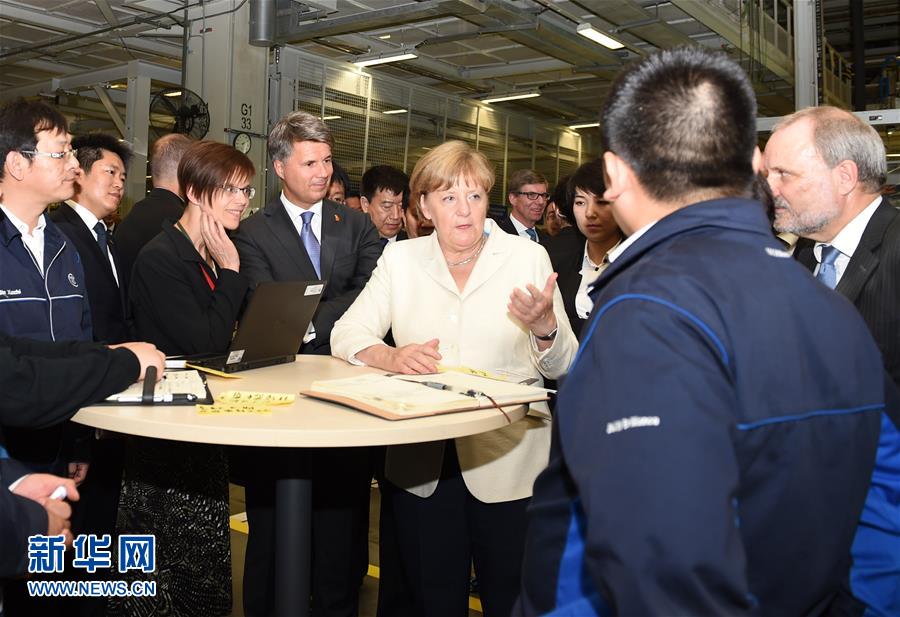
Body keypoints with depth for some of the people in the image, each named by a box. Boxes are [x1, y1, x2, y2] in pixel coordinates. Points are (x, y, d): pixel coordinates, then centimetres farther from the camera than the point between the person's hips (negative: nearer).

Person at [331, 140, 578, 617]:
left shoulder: (529, 258, 1)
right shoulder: (400, 259, 6)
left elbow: (560, 368, -1)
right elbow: (345, 335, -1)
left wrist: (545, 327, -22)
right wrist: (389, 356, -21)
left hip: (507, 458, -1)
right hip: (420, 462, 2)